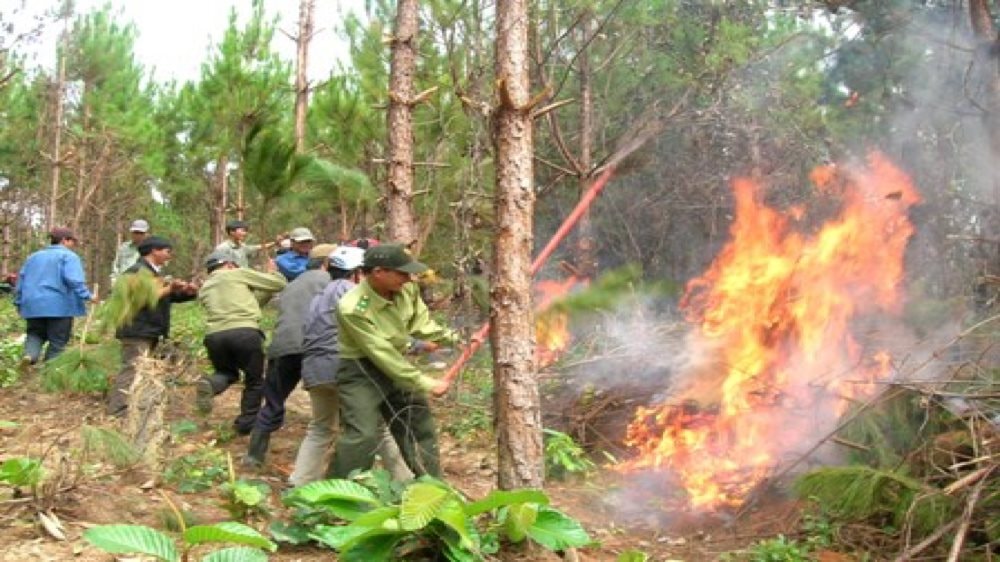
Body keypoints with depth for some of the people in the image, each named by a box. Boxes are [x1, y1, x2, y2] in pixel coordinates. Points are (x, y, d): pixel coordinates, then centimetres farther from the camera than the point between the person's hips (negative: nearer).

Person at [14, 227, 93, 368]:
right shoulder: (68, 256, -3)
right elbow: (74, 280, -18)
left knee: (35, 334, 21)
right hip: (59, 306, -5)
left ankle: (30, 354, -7)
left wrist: (19, 302, 24)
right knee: (57, 341, 5)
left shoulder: (33, 257, 18)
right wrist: (87, 296, -16)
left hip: (33, 305, 5)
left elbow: (21, 281, 19)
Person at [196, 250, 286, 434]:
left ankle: (209, 385, -4)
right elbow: (279, 284, 12)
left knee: (226, 372, 28)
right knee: (254, 380, 15)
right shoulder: (238, 274, 13)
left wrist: (262, 294, 35)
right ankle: (247, 423, 16)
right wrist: (272, 272, 33)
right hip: (245, 332, -4)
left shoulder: (204, 289, 28)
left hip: (214, 335, 4)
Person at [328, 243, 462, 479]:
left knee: (421, 427, 13)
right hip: (360, 371, -7)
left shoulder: (407, 289, -12)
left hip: (396, 365, 7)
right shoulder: (353, 308, -30)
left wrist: (453, 337, -14)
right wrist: (425, 383, -26)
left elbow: (421, 323, 3)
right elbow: (381, 354, -28)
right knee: (362, 436, -18)